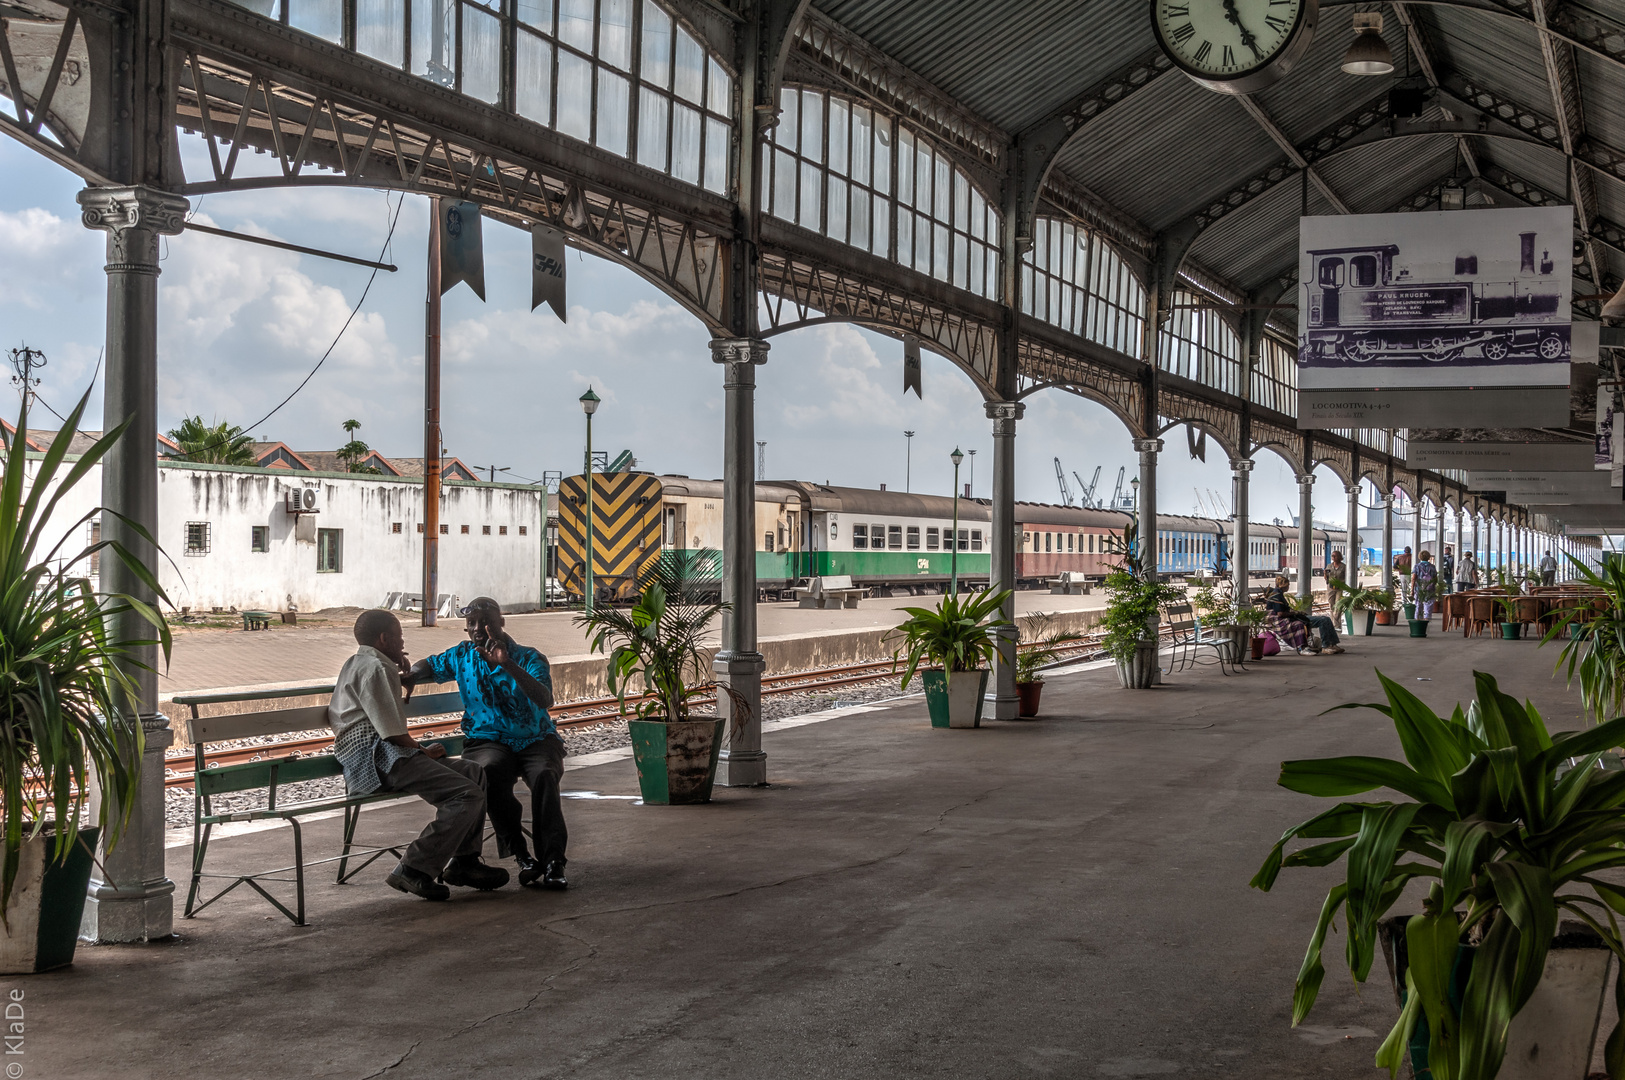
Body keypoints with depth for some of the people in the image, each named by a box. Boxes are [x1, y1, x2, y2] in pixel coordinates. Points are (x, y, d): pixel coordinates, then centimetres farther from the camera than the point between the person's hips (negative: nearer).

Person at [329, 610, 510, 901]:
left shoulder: (359, 664, 26)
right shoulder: (374, 668, -9)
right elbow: (390, 730, -17)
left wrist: (399, 670, 36)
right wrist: (424, 751, -2)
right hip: (376, 758, -11)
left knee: (473, 772, 13)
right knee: (467, 794, -22)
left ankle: (463, 862, 9)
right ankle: (414, 870, -22)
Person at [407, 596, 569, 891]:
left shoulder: (530, 658, -1)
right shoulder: (462, 656, 12)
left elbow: (545, 700, -18)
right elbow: (428, 667, 28)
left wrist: (508, 665, -29)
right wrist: (399, 679, 5)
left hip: (537, 738, -1)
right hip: (488, 741, 1)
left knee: (544, 776, -35)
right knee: (490, 773, -35)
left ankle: (553, 861, -36)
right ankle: (521, 855, -29)